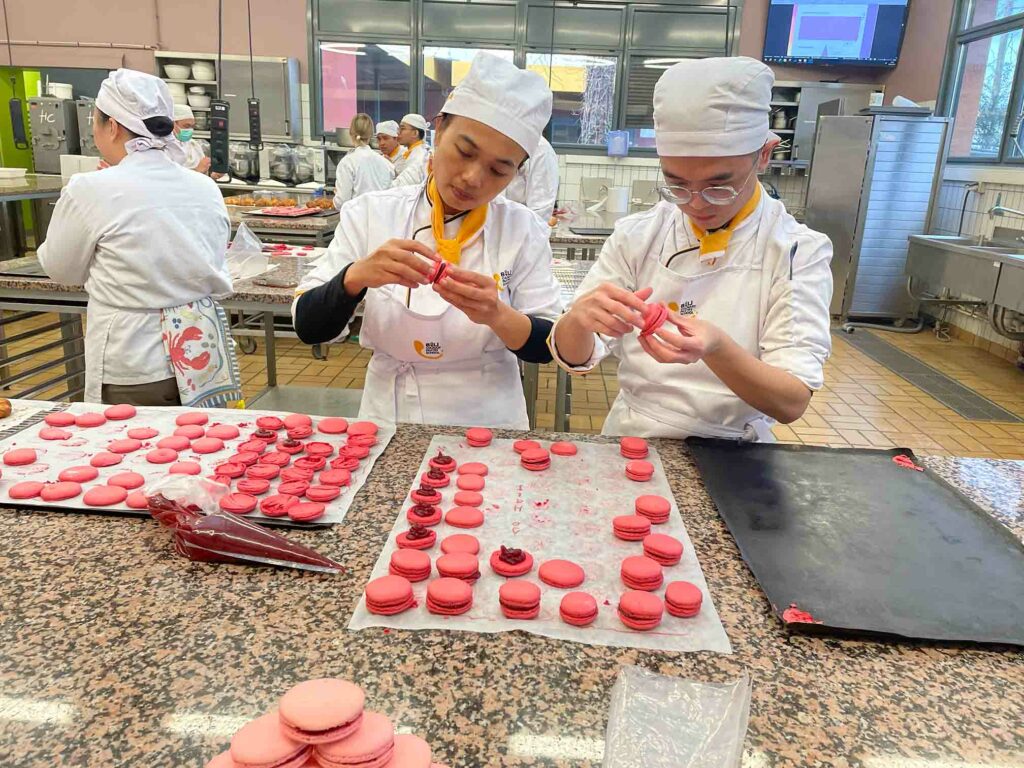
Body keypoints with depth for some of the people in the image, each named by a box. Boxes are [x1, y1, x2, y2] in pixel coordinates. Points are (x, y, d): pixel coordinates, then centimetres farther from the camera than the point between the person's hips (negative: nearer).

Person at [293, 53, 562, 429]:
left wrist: (497, 316, -23)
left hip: (487, 423, 2)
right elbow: (307, 326, -5)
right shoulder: (371, 214, -3)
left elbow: (546, 346, -4)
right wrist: (357, 275, -23)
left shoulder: (524, 231, -3)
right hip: (389, 418, -1)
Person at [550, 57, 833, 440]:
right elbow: (574, 358, -2)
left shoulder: (799, 251, -7)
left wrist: (715, 349, -30)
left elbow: (791, 403, -13)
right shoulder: (636, 236, -1)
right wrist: (579, 317, -22)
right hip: (630, 442, 2)